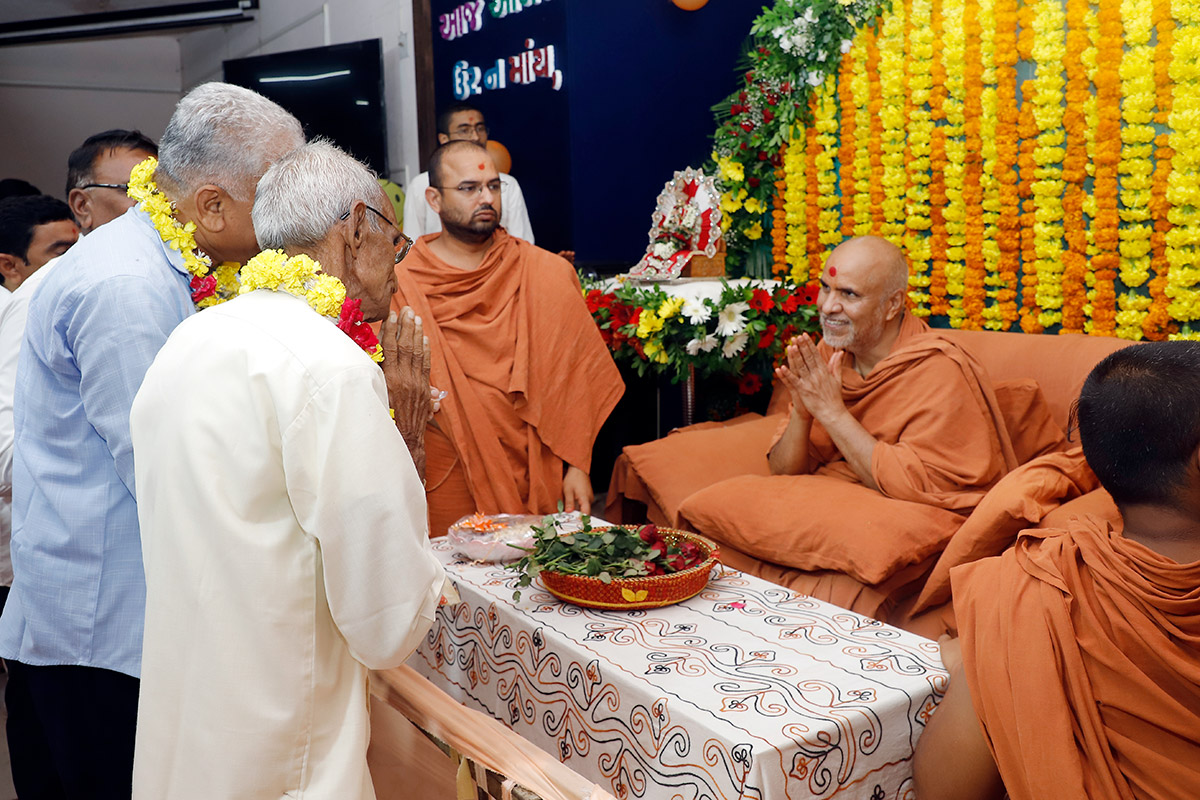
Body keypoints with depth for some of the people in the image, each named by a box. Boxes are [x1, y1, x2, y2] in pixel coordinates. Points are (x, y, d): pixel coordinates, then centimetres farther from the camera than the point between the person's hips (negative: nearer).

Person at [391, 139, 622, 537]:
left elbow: (575, 375, 3)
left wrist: (577, 466, -2)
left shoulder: (546, 273, 2)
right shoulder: (401, 285, -2)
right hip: (445, 485, -1)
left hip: (531, 475, 1)